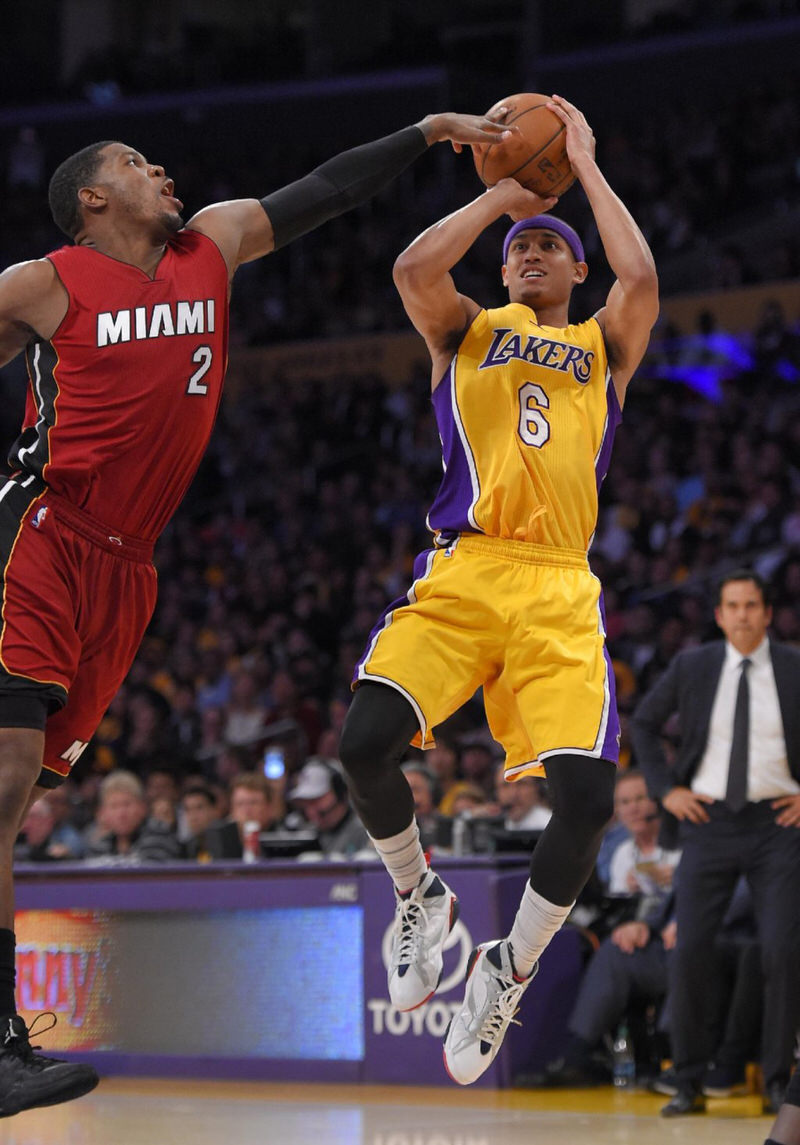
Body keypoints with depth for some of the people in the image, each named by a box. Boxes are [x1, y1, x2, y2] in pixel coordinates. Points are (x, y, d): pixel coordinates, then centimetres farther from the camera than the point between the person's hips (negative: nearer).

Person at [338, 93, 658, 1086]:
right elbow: (413, 271, -3)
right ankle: (418, 897, 8)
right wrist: (499, 195, 7)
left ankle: (508, 972, 8)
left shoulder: (605, 348, 19)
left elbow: (641, 278, -3)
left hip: (559, 589, 0)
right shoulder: (466, 333, 19)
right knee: (364, 742, -22)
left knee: (587, 794, -15)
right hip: (461, 568, 0)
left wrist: (585, 168, 7)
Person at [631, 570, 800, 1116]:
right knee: (690, 950, -4)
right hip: (709, 820, 1)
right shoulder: (692, 667, 3)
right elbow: (643, 723, 16)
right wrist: (666, 788, 6)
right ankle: (689, 1083, 5)